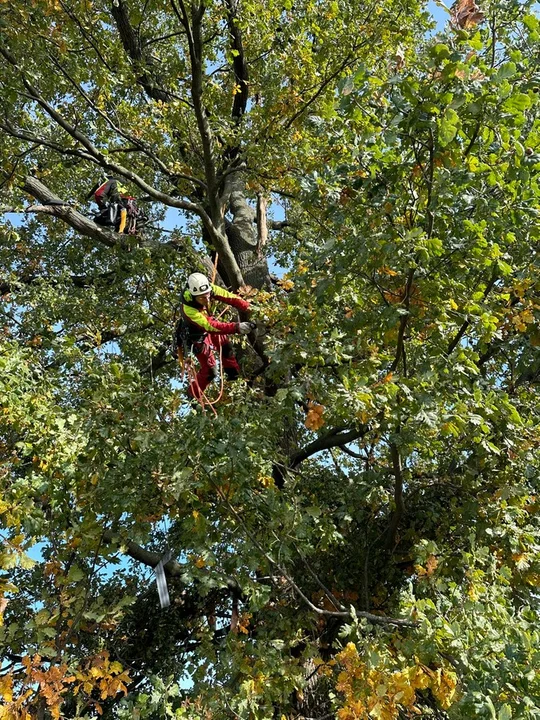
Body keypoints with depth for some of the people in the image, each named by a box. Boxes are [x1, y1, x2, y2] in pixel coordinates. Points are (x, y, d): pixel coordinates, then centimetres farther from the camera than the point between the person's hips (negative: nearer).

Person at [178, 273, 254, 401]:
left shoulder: (209, 288, -29)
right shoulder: (188, 309, -44)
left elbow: (230, 297, -27)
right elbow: (211, 326, -46)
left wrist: (249, 308, -36)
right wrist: (236, 327, -53)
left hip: (209, 323, 6)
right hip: (197, 335, -6)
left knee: (226, 347, 23)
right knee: (210, 371, -2)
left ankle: (233, 375, 48)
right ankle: (193, 395, 22)